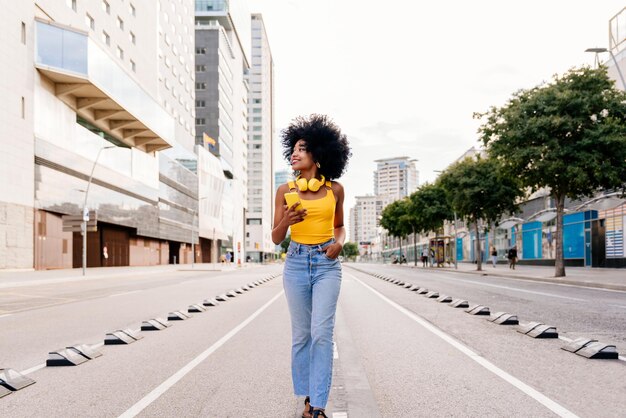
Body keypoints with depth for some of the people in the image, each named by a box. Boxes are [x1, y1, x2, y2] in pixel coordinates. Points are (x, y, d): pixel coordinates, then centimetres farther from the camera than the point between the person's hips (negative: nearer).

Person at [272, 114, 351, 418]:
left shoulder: (335, 189, 2)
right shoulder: (285, 191, 1)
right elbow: (276, 238, 2)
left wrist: (339, 242, -6)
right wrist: (286, 221, -19)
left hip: (327, 264, -1)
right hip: (296, 262, 1)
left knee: (322, 333, -9)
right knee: (301, 334, 7)